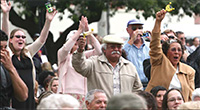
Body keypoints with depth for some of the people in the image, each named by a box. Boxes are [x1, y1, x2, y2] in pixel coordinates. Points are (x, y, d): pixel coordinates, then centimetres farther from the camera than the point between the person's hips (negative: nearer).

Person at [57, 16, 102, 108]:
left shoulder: (84, 56, 14)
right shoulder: (63, 56, 6)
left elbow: (98, 50, 0)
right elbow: (66, 48, -16)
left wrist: (87, 32, -10)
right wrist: (80, 30, -16)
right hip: (67, 94, -3)